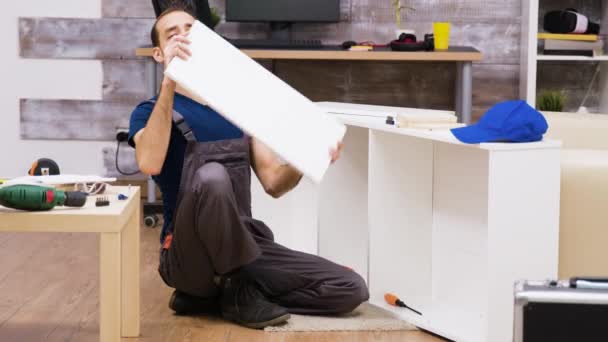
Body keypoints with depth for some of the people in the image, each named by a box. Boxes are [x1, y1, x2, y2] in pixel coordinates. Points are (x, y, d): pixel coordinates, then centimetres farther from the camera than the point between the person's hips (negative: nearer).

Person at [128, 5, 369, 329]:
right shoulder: (150, 112, 0)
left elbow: (273, 183, 9)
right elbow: (150, 163, -24)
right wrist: (170, 83, -29)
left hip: (243, 246, 5)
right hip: (189, 256, -5)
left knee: (351, 289, -9)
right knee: (212, 176, -36)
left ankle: (211, 293, 0)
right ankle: (237, 290, -14)